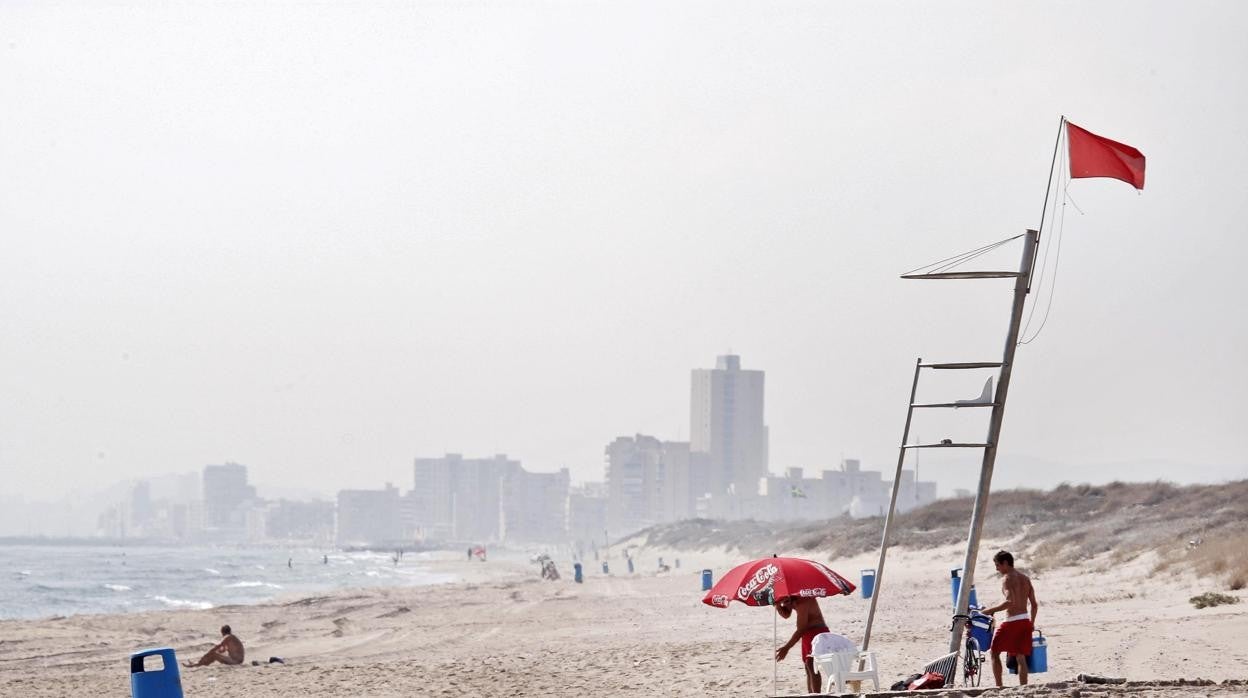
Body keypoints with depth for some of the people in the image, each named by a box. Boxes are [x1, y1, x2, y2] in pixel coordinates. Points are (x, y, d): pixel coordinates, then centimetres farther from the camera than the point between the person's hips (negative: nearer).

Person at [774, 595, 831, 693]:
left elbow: (800, 629, -25)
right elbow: (786, 615, 14)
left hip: (817, 632, -10)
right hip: (808, 633, 10)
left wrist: (786, 647, -23)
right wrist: (777, 605, -8)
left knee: (812, 666, -16)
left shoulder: (803, 602, -25)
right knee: (808, 667, 11)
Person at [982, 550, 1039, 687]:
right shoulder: (1025, 579, 13)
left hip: (1012, 622, -7)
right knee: (1021, 657, 9)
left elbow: (1010, 602, -25)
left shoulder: (1007, 579, -10)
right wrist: (1031, 623, 24)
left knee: (995, 652, 7)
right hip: (1025, 621, 7)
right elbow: (1034, 604, 14)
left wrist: (990, 610, -19)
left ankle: (999, 686, 2)